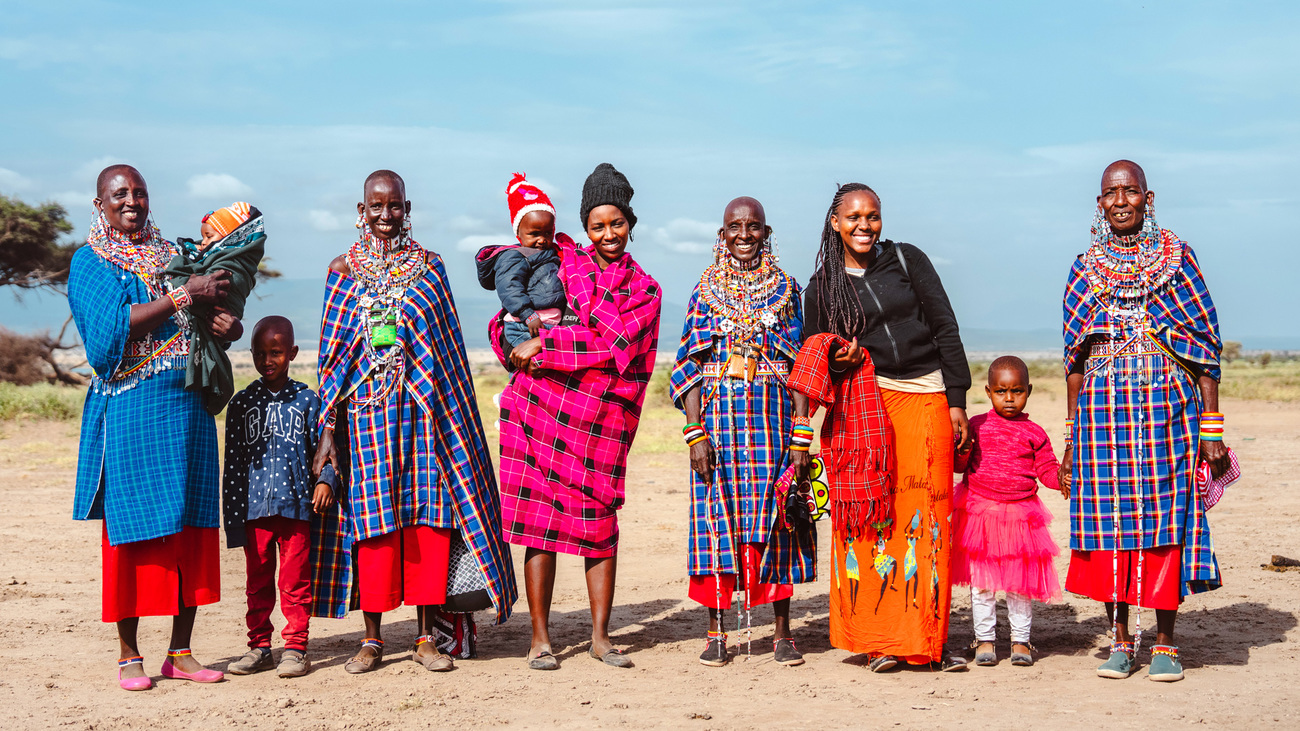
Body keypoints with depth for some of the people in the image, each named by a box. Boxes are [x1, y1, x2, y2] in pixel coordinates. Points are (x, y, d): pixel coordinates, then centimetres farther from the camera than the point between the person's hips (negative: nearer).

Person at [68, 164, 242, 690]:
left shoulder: (174, 255, 15)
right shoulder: (90, 262, 2)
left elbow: (218, 316, 14)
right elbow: (115, 325, -15)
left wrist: (227, 326, -10)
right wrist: (185, 296, -18)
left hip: (186, 408, 4)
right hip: (129, 410, -4)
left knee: (193, 528, 3)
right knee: (131, 528, -1)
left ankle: (180, 652, 10)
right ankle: (129, 655, 10)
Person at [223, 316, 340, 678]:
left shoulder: (307, 400, 3)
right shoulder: (242, 403, 8)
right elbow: (233, 463, 9)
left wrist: (326, 479, -13)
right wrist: (232, 518, 6)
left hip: (296, 504, -2)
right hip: (255, 508, 2)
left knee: (295, 580, 1)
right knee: (258, 581, 9)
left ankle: (295, 647, 8)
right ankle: (259, 646, 19)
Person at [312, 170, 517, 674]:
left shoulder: (429, 266, 9)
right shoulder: (345, 269, 6)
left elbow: (449, 348, 11)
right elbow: (333, 354, 4)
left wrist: (451, 414, 6)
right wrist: (328, 428, -1)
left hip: (425, 404, 1)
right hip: (368, 404, -1)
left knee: (428, 509, -1)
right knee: (374, 513, 0)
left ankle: (427, 636, 7)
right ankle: (372, 638, 9)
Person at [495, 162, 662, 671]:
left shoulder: (646, 290, 10)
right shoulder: (563, 261, 11)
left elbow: (614, 342, -5)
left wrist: (544, 346, -11)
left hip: (602, 419, 0)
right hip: (542, 404, 0)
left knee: (599, 521, 1)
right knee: (540, 519, -1)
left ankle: (600, 637, 13)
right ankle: (540, 638, 6)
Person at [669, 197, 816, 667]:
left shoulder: (785, 289, 8)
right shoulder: (706, 291, 7)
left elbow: (800, 366, 5)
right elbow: (690, 366, 3)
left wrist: (801, 435, -4)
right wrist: (695, 434, -6)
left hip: (773, 417, 0)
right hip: (718, 417, 0)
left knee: (774, 520, 0)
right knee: (717, 519, -1)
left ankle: (782, 633, 9)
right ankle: (715, 633, 8)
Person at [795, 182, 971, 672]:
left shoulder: (907, 260, 7)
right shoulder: (821, 286, 9)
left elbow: (945, 329, 5)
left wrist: (957, 401, 0)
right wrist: (838, 362, -8)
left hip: (926, 397, 0)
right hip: (862, 402, 0)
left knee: (927, 514, -4)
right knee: (873, 516, -6)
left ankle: (928, 639, 3)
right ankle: (881, 638, 1)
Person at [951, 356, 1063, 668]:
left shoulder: (1033, 433, 5)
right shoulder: (977, 426, 4)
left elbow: (1047, 469, 4)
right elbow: (960, 465, 5)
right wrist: (962, 453, -17)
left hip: (1021, 515, 0)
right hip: (979, 512, 0)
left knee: (1021, 581, 6)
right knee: (981, 581, 5)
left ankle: (1020, 640, 18)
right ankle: (985, 639, 16)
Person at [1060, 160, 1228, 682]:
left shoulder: (1177, 258, 4)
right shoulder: (1086, 268, 10)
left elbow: (1207, 343, 2)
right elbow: (1075, 357, 12)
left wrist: (1212, 425, -4)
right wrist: (1071, 437, 8)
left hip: (1168, 402, -2)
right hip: (1102, 405, 2)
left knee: (1166, 519, -2)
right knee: (1108, 519, 0)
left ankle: (1165, 642, 8)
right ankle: (1120, 641, 11)